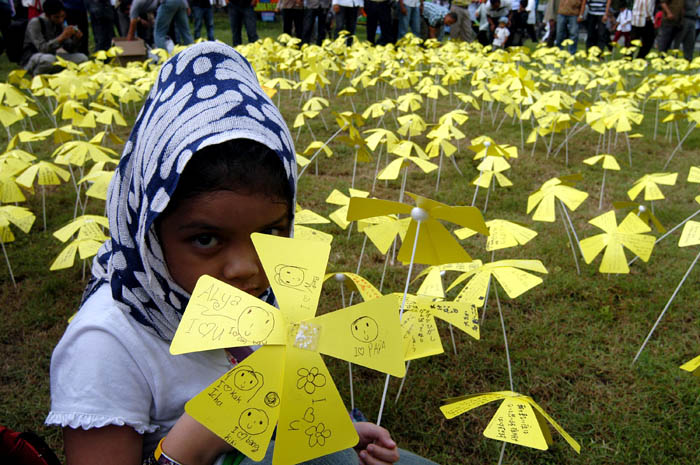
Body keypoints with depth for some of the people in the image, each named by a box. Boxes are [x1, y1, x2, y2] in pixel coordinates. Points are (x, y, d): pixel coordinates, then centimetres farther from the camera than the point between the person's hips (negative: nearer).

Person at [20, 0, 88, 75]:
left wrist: (76, 38, -18)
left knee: (82, 58, -11)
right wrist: (62, 37, -35)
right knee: (49, 59, -40)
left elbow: (69, 49, 2)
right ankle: (38, 74, -7)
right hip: (31, 60, -6)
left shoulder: (60, 24, 1)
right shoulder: (35, 23, -16)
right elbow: (42, 48, -27)